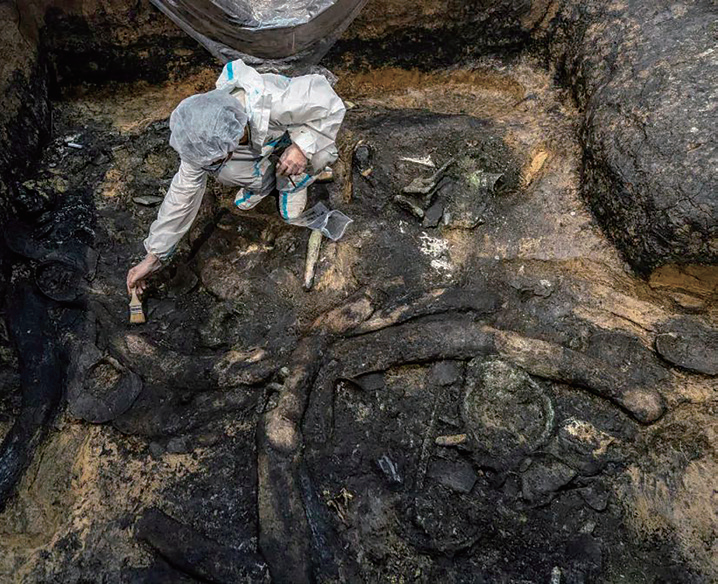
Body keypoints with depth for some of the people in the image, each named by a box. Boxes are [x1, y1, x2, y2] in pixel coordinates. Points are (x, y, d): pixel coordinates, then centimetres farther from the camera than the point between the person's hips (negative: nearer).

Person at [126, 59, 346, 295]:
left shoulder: (273, 104, -47)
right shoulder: (203, 137, -30)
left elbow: (328, 99, -31)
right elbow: (184, 191, -20)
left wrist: (303, 146, -44)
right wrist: (154, 256, -17)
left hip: (296, 133, -2)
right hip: (257, 146, 3)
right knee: (225, 171, -15)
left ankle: (292, 184, 6)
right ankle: (262, 181, 13)